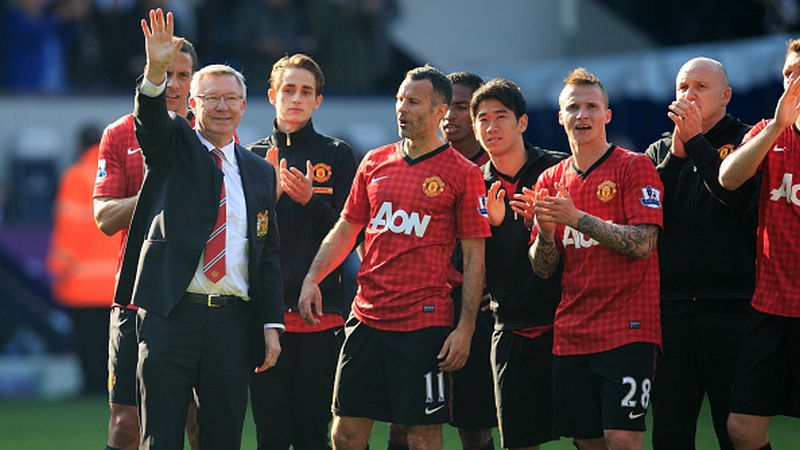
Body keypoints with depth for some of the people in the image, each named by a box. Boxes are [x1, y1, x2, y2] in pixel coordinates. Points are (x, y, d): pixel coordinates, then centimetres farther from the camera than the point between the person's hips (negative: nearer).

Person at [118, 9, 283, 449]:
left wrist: (272, 325, 7)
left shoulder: (260, 172, 16)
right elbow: (150, 116, -15)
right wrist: (156, 70, -35)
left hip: (233, 320, 3)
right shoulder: (173, 145, 8)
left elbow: (268, 256, 14)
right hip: (170, 314, -3)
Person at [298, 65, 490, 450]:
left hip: (425, 323, -5)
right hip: (367, 314, 5)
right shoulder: (375, 163, 11)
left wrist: (465, 328, -9)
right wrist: (312, 280, 4)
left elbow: (474, 256, -3)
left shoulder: (462, 173, -2)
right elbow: (346, 230, 18)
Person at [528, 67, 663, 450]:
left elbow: (643, 244, -14)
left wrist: (577, 218, -19)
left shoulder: (634, 167, -2)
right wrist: (545, 232, -9)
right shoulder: (551, 181, 13)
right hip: (571, 332, 5)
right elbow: (543, 269, 12)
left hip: (625, 329, -5)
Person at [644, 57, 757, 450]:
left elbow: (738, 196, -15)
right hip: (671, 308, 4)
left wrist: (695, 141, -10)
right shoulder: (660, 152, 17)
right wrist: (676, 153, -5)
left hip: (729, 309, -4)